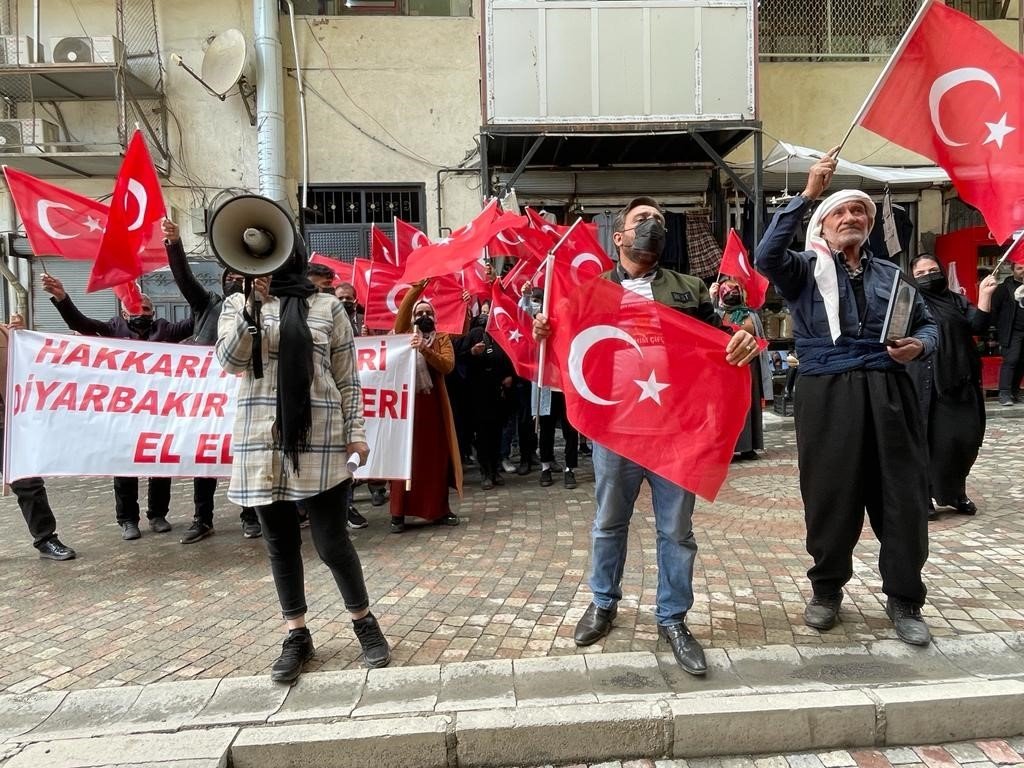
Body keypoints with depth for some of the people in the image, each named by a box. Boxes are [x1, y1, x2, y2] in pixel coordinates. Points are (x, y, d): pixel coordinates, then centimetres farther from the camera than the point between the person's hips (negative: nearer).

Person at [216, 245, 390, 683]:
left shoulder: (327, 307, 6)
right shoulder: (238, 304, 10)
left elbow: (347, 377, 6)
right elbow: (229, 361, -6)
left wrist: (355, 430, -1)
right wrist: (252, 304, -16)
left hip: (319, 439, -2)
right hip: (261, 440, 2)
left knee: (331, 541, 0)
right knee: (280, 542, 10)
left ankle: (364, 623, 23)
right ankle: (297, 636, 25)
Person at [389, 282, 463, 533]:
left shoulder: (442, 339, 9)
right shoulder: (404, 334, 11)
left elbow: (447, 365, -9)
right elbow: (402, 311, -10)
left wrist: (425, 350, -23)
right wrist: (418, 287, -19)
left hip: (433, 404, 1)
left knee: (436, 456, 3)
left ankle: (439, 510, 13)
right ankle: (398, 513, 4)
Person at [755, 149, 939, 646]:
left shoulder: (890, 274, 18)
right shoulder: (805, 269, 6)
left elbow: (928, 324, 21)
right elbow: (766, 257, -16)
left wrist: (920, 345, -4)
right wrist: (808, 194, -16)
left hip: (888, 393, 3)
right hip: (827, 395, -3)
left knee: (903, 497, 4)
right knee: (830, 497, 4)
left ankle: (904, 601, 21)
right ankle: (826, 590, 24)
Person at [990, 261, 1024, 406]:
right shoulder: (1005, 287, -1)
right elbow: (993, 308, -3)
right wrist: (1000, 327, -3)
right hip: (1012, 333, -4)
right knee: (1010, 361, -10)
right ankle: (1004, 394, -9)